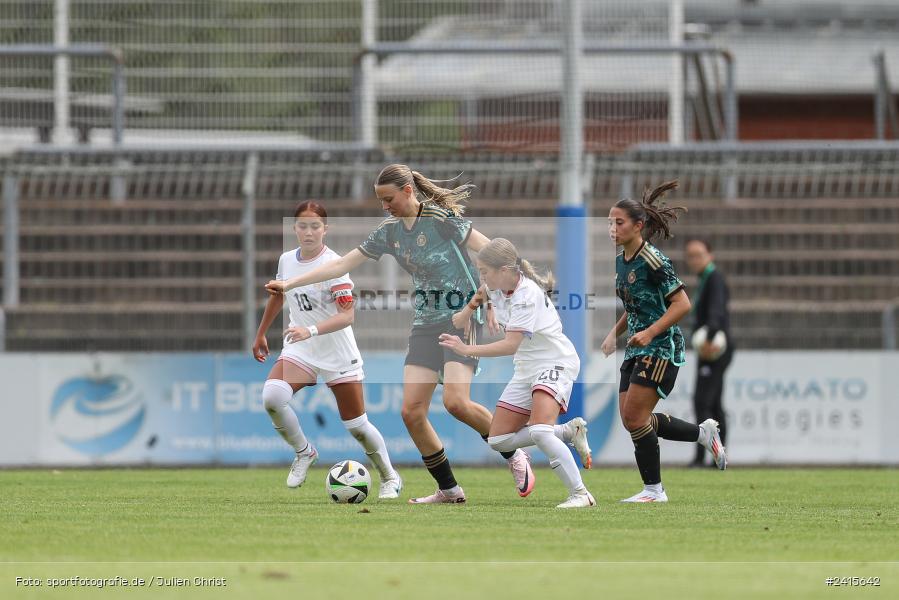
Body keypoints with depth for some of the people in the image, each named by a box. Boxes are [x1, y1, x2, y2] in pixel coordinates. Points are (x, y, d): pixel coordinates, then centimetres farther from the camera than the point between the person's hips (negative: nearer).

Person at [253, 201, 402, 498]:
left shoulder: (333, 264, -18)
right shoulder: (286, 260, 0)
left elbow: (347, 315, -26)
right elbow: (278, 296, 20)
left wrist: (311, 330, -40)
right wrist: (260, 334, 26)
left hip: (338, 354, -4)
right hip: (300, 350, 4)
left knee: (356, 424, 3)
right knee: (271, 397, -24)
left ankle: (390, 477, 28)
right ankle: (304, 452, 0)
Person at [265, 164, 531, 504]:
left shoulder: (442, 219, -11)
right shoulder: (389, 231, 9)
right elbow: (341, 265, 14)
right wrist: (288, 284, 10)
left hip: (462, 318, -7)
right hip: (425, 324, 7)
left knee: (455, 401, -24)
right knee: (411, 412, -6)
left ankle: (514, 456, 0)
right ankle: (448, 490, 7)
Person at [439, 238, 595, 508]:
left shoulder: (527, 295, -25)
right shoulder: (498, 285, -1)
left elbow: (511, 345, -33)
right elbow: (482, 291, 28)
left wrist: (468, 350, -34)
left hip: (555, 362, -9)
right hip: (527, 368, 9)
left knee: (538, 431, -32)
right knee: (499, 440, 6)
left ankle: (580, 494, -27)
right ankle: (569, 430, 16)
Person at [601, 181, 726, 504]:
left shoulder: (652, 261, -16)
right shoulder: (621, 260, 10)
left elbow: (681, 304, -18)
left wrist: (650, 332, -26)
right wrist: (615, 334, 10)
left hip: (661, 347, -9)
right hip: (637, 349, 9)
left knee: (635, 417, -13)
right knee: (630, 419, 6)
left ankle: (653, 489, -2)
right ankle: (704, 432, 21)